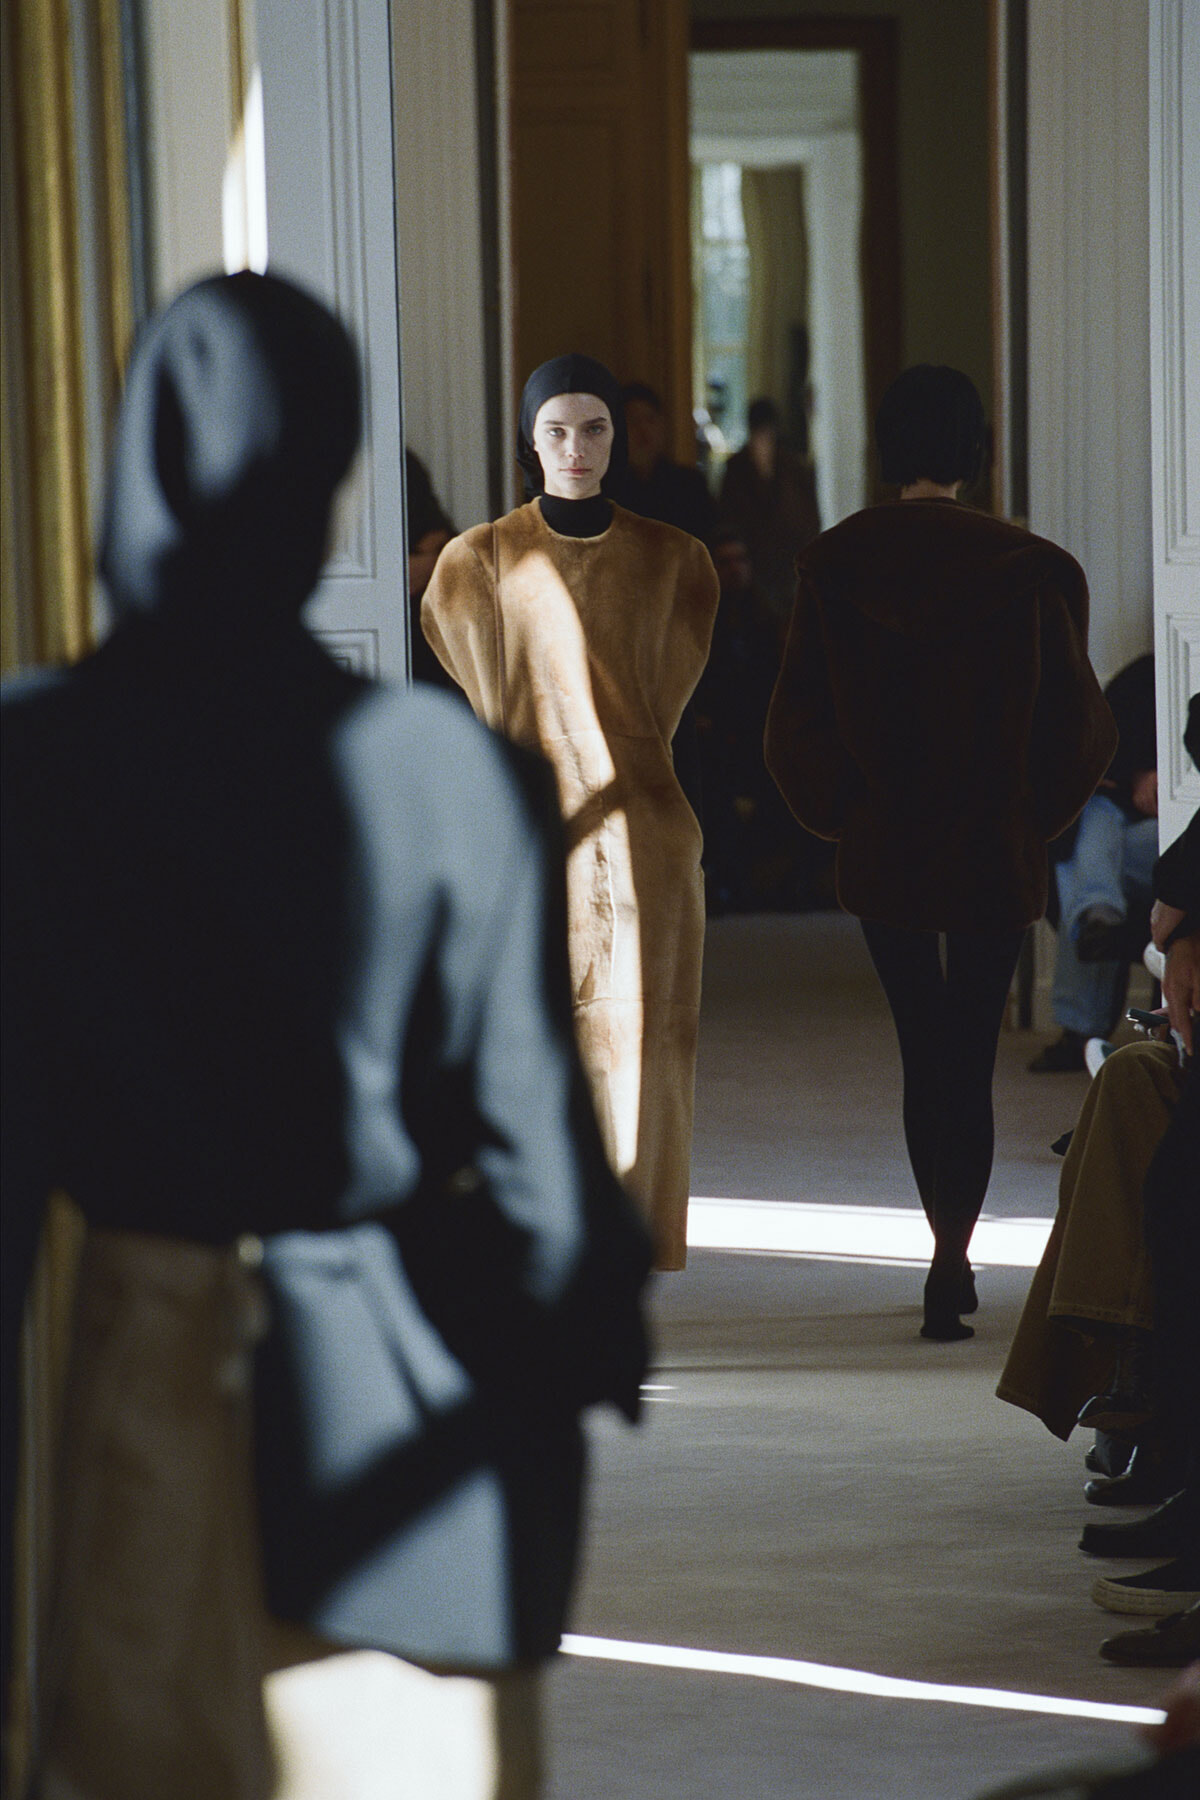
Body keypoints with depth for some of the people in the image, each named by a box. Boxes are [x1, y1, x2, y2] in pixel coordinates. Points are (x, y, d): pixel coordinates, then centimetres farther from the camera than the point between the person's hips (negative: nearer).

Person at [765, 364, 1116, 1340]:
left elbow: (798, 719, -2)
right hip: (997, 854, -2)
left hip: (884, 849, 2)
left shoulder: (834, 564, -7)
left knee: (923, 1051, 15)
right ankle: (953, 1268, -5)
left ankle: (951, 1258, 22)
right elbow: (1079, 721, -6)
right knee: (971, 1054, 5)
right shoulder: (1027, 570, -11)